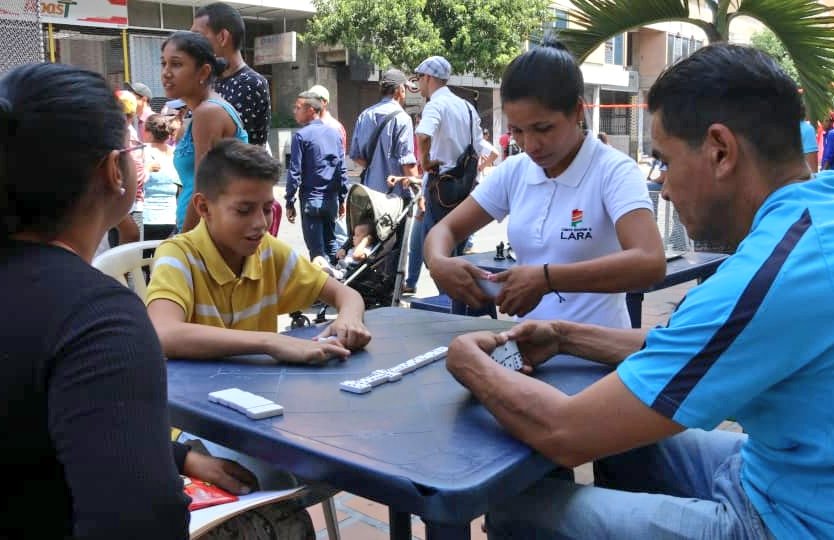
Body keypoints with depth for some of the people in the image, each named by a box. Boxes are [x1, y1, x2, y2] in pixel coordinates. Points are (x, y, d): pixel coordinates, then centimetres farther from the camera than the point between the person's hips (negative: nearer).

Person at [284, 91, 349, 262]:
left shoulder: (301, 136, -9)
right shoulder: (334, 133, 7)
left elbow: (295, 172, -11)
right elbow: (342, 169, 9)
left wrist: (290, 203, -5)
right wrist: (342, 199, 16)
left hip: (311, 200, -5)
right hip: (331, 200, 5)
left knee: (317, 248, 2)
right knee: (331, 243, 16)